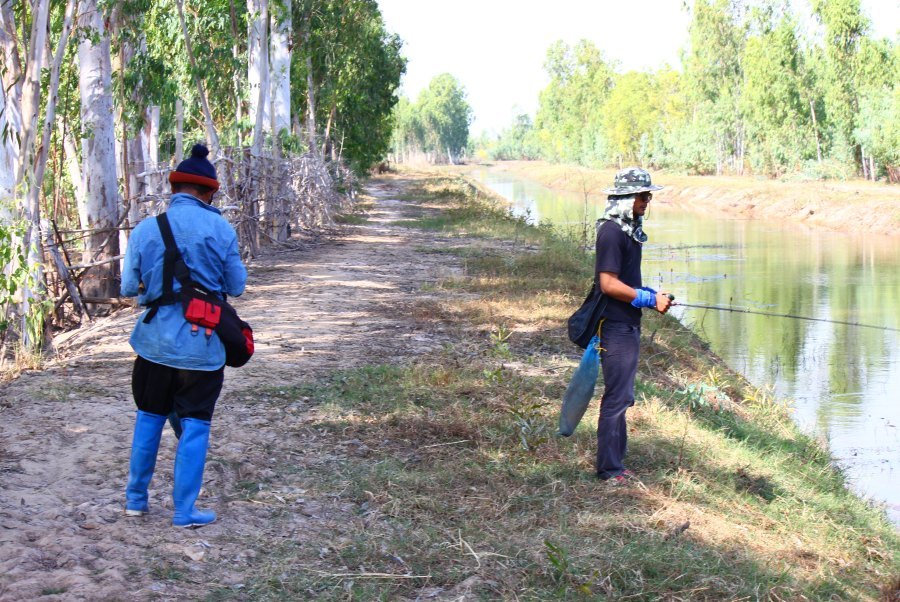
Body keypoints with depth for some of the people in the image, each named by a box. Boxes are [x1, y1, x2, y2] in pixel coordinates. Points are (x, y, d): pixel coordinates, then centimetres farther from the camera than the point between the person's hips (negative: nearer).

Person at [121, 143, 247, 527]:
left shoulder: (146, 229, -4)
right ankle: (184, 511, 8)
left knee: (149, 418, 18)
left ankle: (136, 499, 26)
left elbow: (129, 287, 2)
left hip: (155, 341, 2)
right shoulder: (220, 229, -8)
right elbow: (236, 286, -1)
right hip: (203, 345, -2)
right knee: (194, 425, 6)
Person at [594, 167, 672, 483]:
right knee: (617, 397, -5)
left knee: (622, 396, 16)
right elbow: (609, 284, -22)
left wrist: (652, 295, 8)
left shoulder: (629, 230, 14)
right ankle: (609, 469, 2)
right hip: (616, 327, -10)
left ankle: (615, 461, 25)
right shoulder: (612, 232, -17)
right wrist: (650, 299, -17)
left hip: (628, 325, 10)